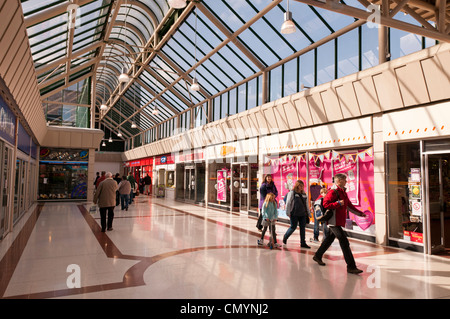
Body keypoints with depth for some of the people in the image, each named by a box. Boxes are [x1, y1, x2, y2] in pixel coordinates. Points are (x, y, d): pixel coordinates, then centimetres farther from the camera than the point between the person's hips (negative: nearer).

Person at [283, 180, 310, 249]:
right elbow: (288, 203, -6)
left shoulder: (304, 194, 13)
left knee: (303, 228, 5)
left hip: (303, 214, 6)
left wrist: (308, 214, 17)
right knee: (293, 227, 0)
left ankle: (303, 243, 13)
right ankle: (285, 237, 22)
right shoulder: (292, 193, -4)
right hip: (294, 214, -5)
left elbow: (306, 205, 18)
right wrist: (288, 213, -9)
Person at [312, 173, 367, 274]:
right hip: (334, 221, -10)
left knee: (330, 239, 19)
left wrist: (360, 213, 19)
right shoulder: (333, 192, -15)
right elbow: (325, 204, -23)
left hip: (339, 221, 10)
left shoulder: (343, 192, 15)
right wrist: (338, 203, -23)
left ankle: (317, 256, 34)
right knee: (344, 242, -10)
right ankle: (351, 267, -6)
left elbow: (349, 205, 22)